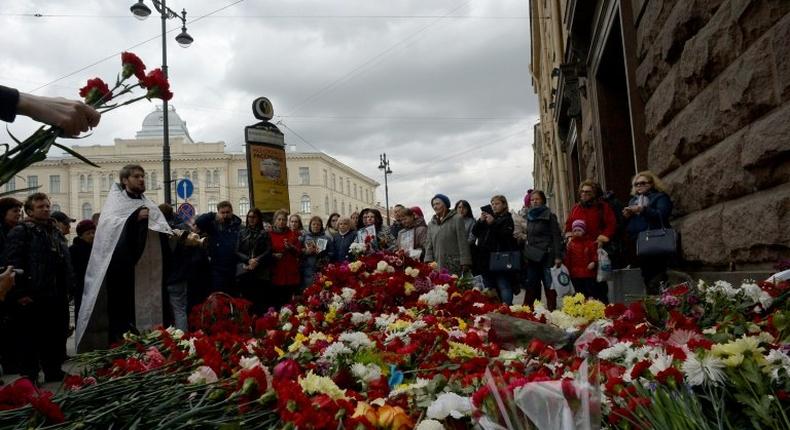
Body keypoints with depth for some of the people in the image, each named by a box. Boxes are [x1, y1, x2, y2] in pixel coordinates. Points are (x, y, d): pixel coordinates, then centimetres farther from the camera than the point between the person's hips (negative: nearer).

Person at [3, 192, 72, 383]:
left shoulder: (56, 232, 19)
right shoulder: (21, 231, -5)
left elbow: (66, 263, 25)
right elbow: (14, 264, -13)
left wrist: (66, 288, 19)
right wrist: (20, 293, -18)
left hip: (56, 297, 7)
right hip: (31, 298, -7)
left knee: (56, 337, 14)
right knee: (29, 339, 0)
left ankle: (54, 371, 26)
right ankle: (29, 377, 9)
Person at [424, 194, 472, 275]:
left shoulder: (457, 219, 1)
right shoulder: (431, 224, 16)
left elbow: (463, 243, -4)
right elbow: (429, 245, 14)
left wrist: (465, 264, -10)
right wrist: (428, 261, -1)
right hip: (437, 267, 4)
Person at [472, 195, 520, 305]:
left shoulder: (507, 219, 2)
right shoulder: (487, 216, 18)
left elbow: (506, 234, -14)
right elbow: (474, 232, 9)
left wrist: (493, 223, -20)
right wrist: (480, 221, -7)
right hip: (486, 259, 6)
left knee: (504, 286, -10)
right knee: (489, 287, 11)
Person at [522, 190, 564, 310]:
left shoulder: (549, 216, -4)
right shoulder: (528, 216, 14)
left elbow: (556, 236, -9)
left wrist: (558, 256, -17)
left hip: (546, 256, -6)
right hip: (532, 258, 6)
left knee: (549, 287, -1)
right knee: (531, 287, 7)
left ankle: (551, 310, 4)